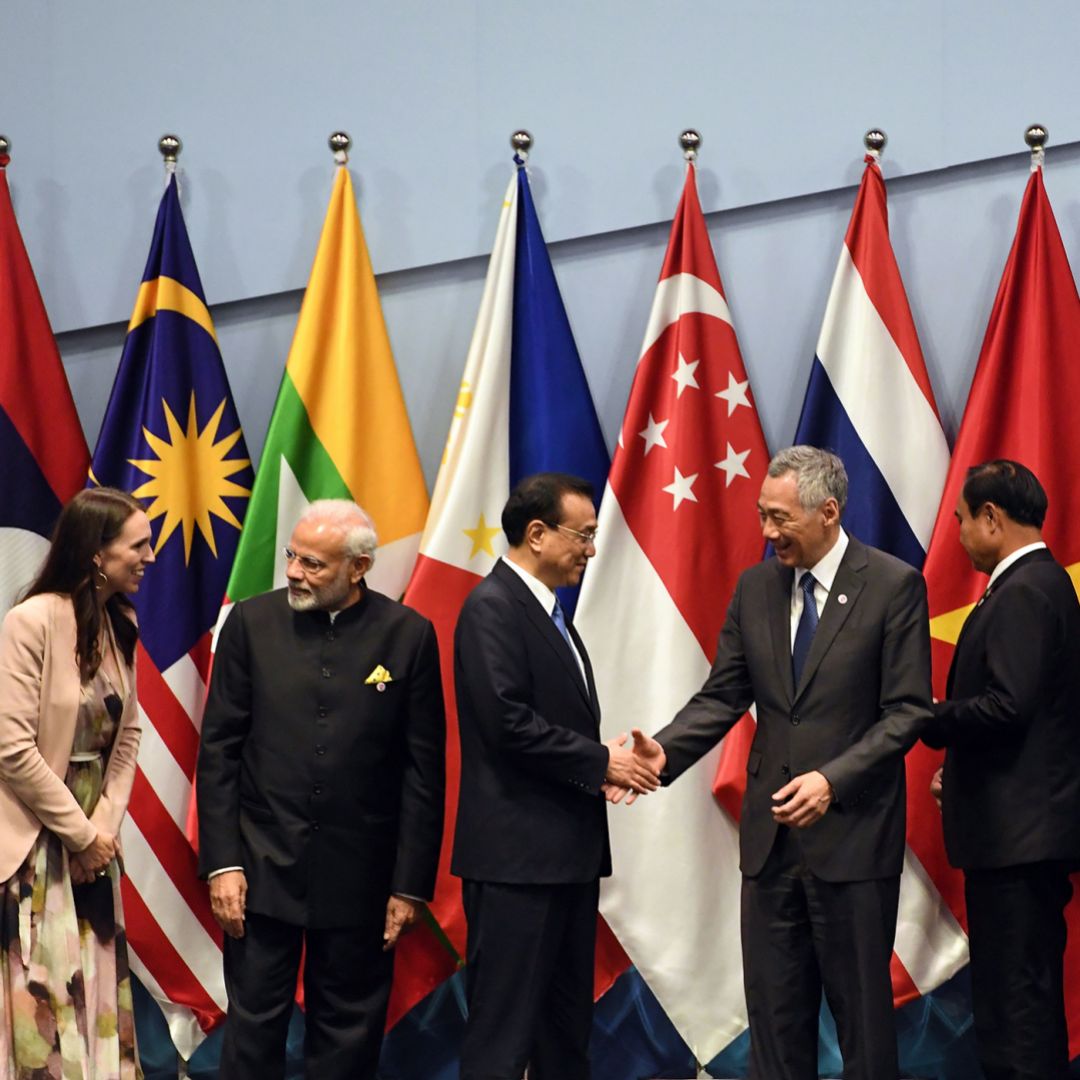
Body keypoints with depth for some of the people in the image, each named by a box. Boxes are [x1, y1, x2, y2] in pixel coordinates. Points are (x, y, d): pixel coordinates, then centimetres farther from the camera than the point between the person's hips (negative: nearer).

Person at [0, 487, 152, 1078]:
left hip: (93, 835, 7)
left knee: (97, 985, 11)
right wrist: (80, 832, -13)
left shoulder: (120, 625, 5)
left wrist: (106, 824, -4)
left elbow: (127, 735, 10)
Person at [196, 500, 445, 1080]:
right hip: (263, 866, 0)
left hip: (359, 874, 0)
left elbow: (424, 769, -1)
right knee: (254, 1026, 4)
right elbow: (218, 750, 1)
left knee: (348, 1032, 9)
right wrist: (221, 862, -5)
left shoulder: (408, 635, -3)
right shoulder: (252, 622, -1)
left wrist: (411, 884, -3)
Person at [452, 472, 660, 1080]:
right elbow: (508, 722, -21)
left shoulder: (550, 612, 17)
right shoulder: (492, 608, -12)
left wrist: (606, 764, 1)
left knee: (568, 1027, 13)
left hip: (568, 851, 10)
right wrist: (600, 762, -13)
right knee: (504, 1030, -7)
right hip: (516, 853, -10)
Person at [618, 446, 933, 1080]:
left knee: (862, 1008, 3)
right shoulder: (756, 588, 8)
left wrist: (833, 779, -21)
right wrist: (665, 752, -11)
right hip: (772, 836, 5)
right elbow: (723, 696, 7)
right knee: (774, 1008, 9)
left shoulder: (893, 585, -7)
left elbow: (908, 711, -10)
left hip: (852, 834, -5)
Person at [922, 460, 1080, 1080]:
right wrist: (960, 761, 14)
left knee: (1013, 999, -8)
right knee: (1028, 997, 16)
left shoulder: (1022, 593, -16)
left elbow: (1007, 704, -24)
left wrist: (931, 721, -10)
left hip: (1016, 831, -11)